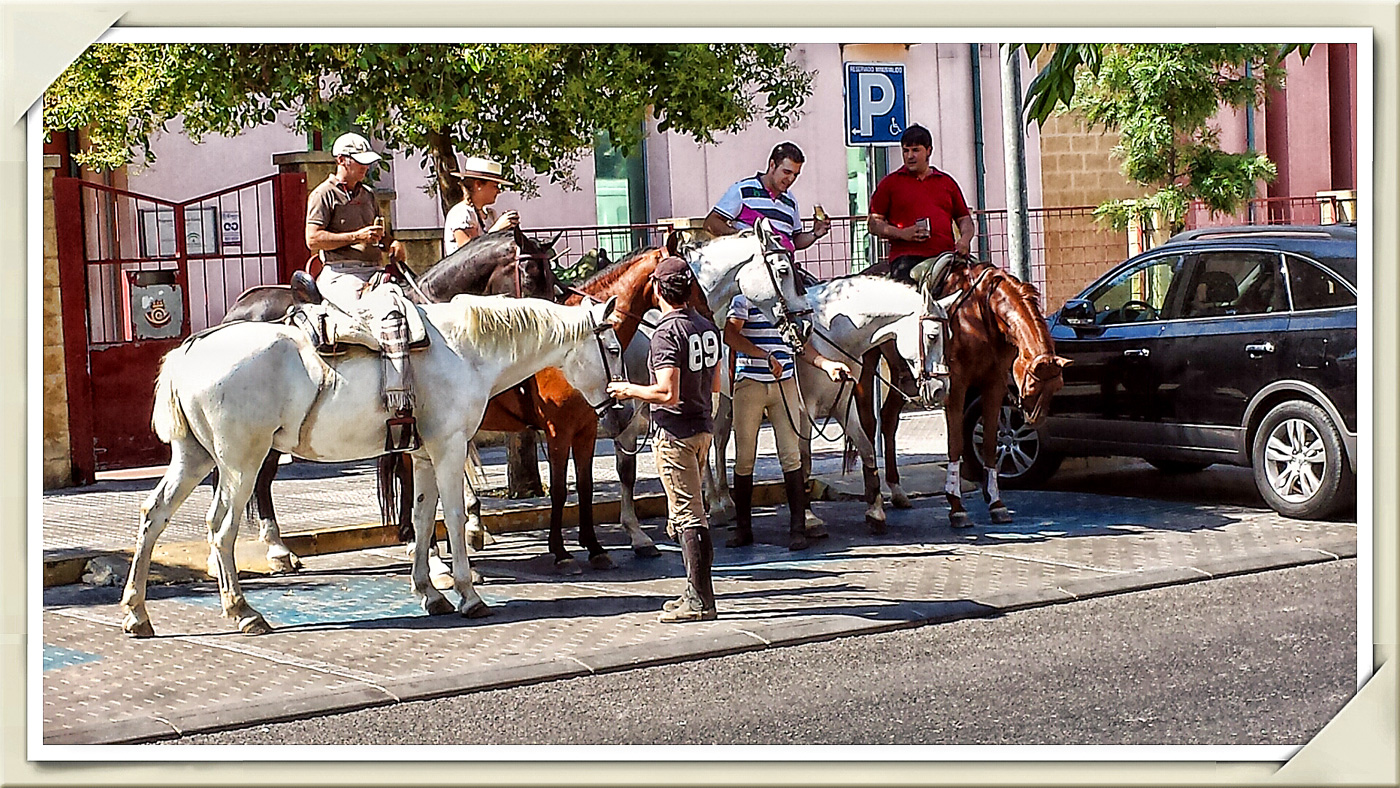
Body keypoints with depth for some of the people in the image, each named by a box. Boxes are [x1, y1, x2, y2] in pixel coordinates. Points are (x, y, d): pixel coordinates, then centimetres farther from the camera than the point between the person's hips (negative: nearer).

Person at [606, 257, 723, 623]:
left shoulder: (667, 333, -18)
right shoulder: (707, 327, 8)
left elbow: (667, 393, -25)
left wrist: (629, 390, -10)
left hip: (675, 433, -9)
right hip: (703, 427, 9)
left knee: (688, 517, -6)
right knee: (688, 515, 17)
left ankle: (701, 602, -4)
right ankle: (697, 591, 21)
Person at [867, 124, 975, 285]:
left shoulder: (947, 182, 22)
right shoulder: (890, 183, 13)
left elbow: (964, 218, 24)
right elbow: (874, 223, 9)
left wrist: (965, 238, 2)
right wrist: (901, 233, -7)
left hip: (945, 255, 3)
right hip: (906, 257, -3)